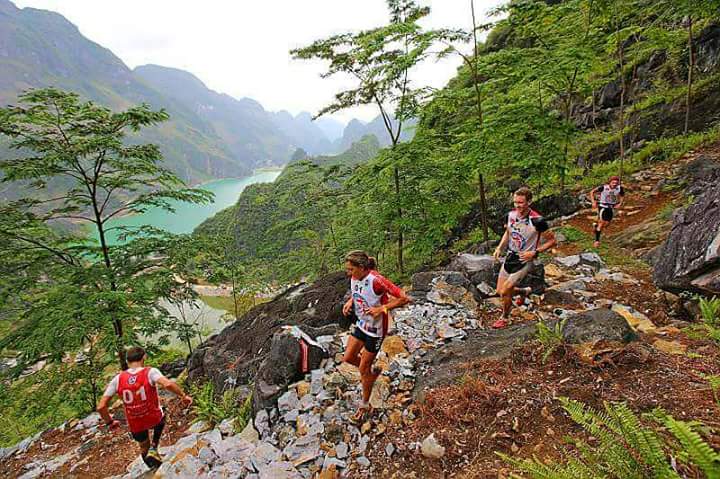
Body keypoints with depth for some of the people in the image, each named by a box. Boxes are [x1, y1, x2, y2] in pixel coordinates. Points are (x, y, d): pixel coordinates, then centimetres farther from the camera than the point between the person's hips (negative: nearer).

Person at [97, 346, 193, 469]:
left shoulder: (117, 379, -9)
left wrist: (109, 422, 8)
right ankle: (154, 448, 19)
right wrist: (183, 395, -24)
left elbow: (101, 406, -8)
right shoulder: (150, 372, -20)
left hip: (135, 424, 3)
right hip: (154, 418, -3)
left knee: (144, 447, 31)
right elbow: (168, 384, -38)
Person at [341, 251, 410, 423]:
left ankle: (365, 405, 30)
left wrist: (381, 308, -32)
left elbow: (404, 298, -29)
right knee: (348, 358, 14)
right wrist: (349, 302, -3)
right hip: (361, 324, 7)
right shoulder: (354, 278, -8)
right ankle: (372, 371, 41)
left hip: (376, 329, -7)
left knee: (363, 369, 7)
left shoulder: (376, 281, -31)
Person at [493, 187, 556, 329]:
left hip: (525, 260, -6)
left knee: (505, 291, -10)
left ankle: (504, 318, 18)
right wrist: (499, 248, 2)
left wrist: (534, 253, -20)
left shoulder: (537, 221, -22)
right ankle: (526, 291, 41)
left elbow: (552, 240, -11)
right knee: (500, 291, 12)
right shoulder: (511, 214, -4)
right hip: (510, 256, 6)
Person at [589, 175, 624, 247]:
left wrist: (620, 203, -3)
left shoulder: (620, 188, -11)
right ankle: (597, 240, -9)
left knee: (606, 224, 8)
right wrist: (593, 202, -17)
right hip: (603, 206, -4)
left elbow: (622, 195, 10)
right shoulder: (603, 187, -21)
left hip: (611, 208, 4)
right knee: (601, 222, -14)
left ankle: (596, 225, 42)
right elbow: (592, 192, -10)